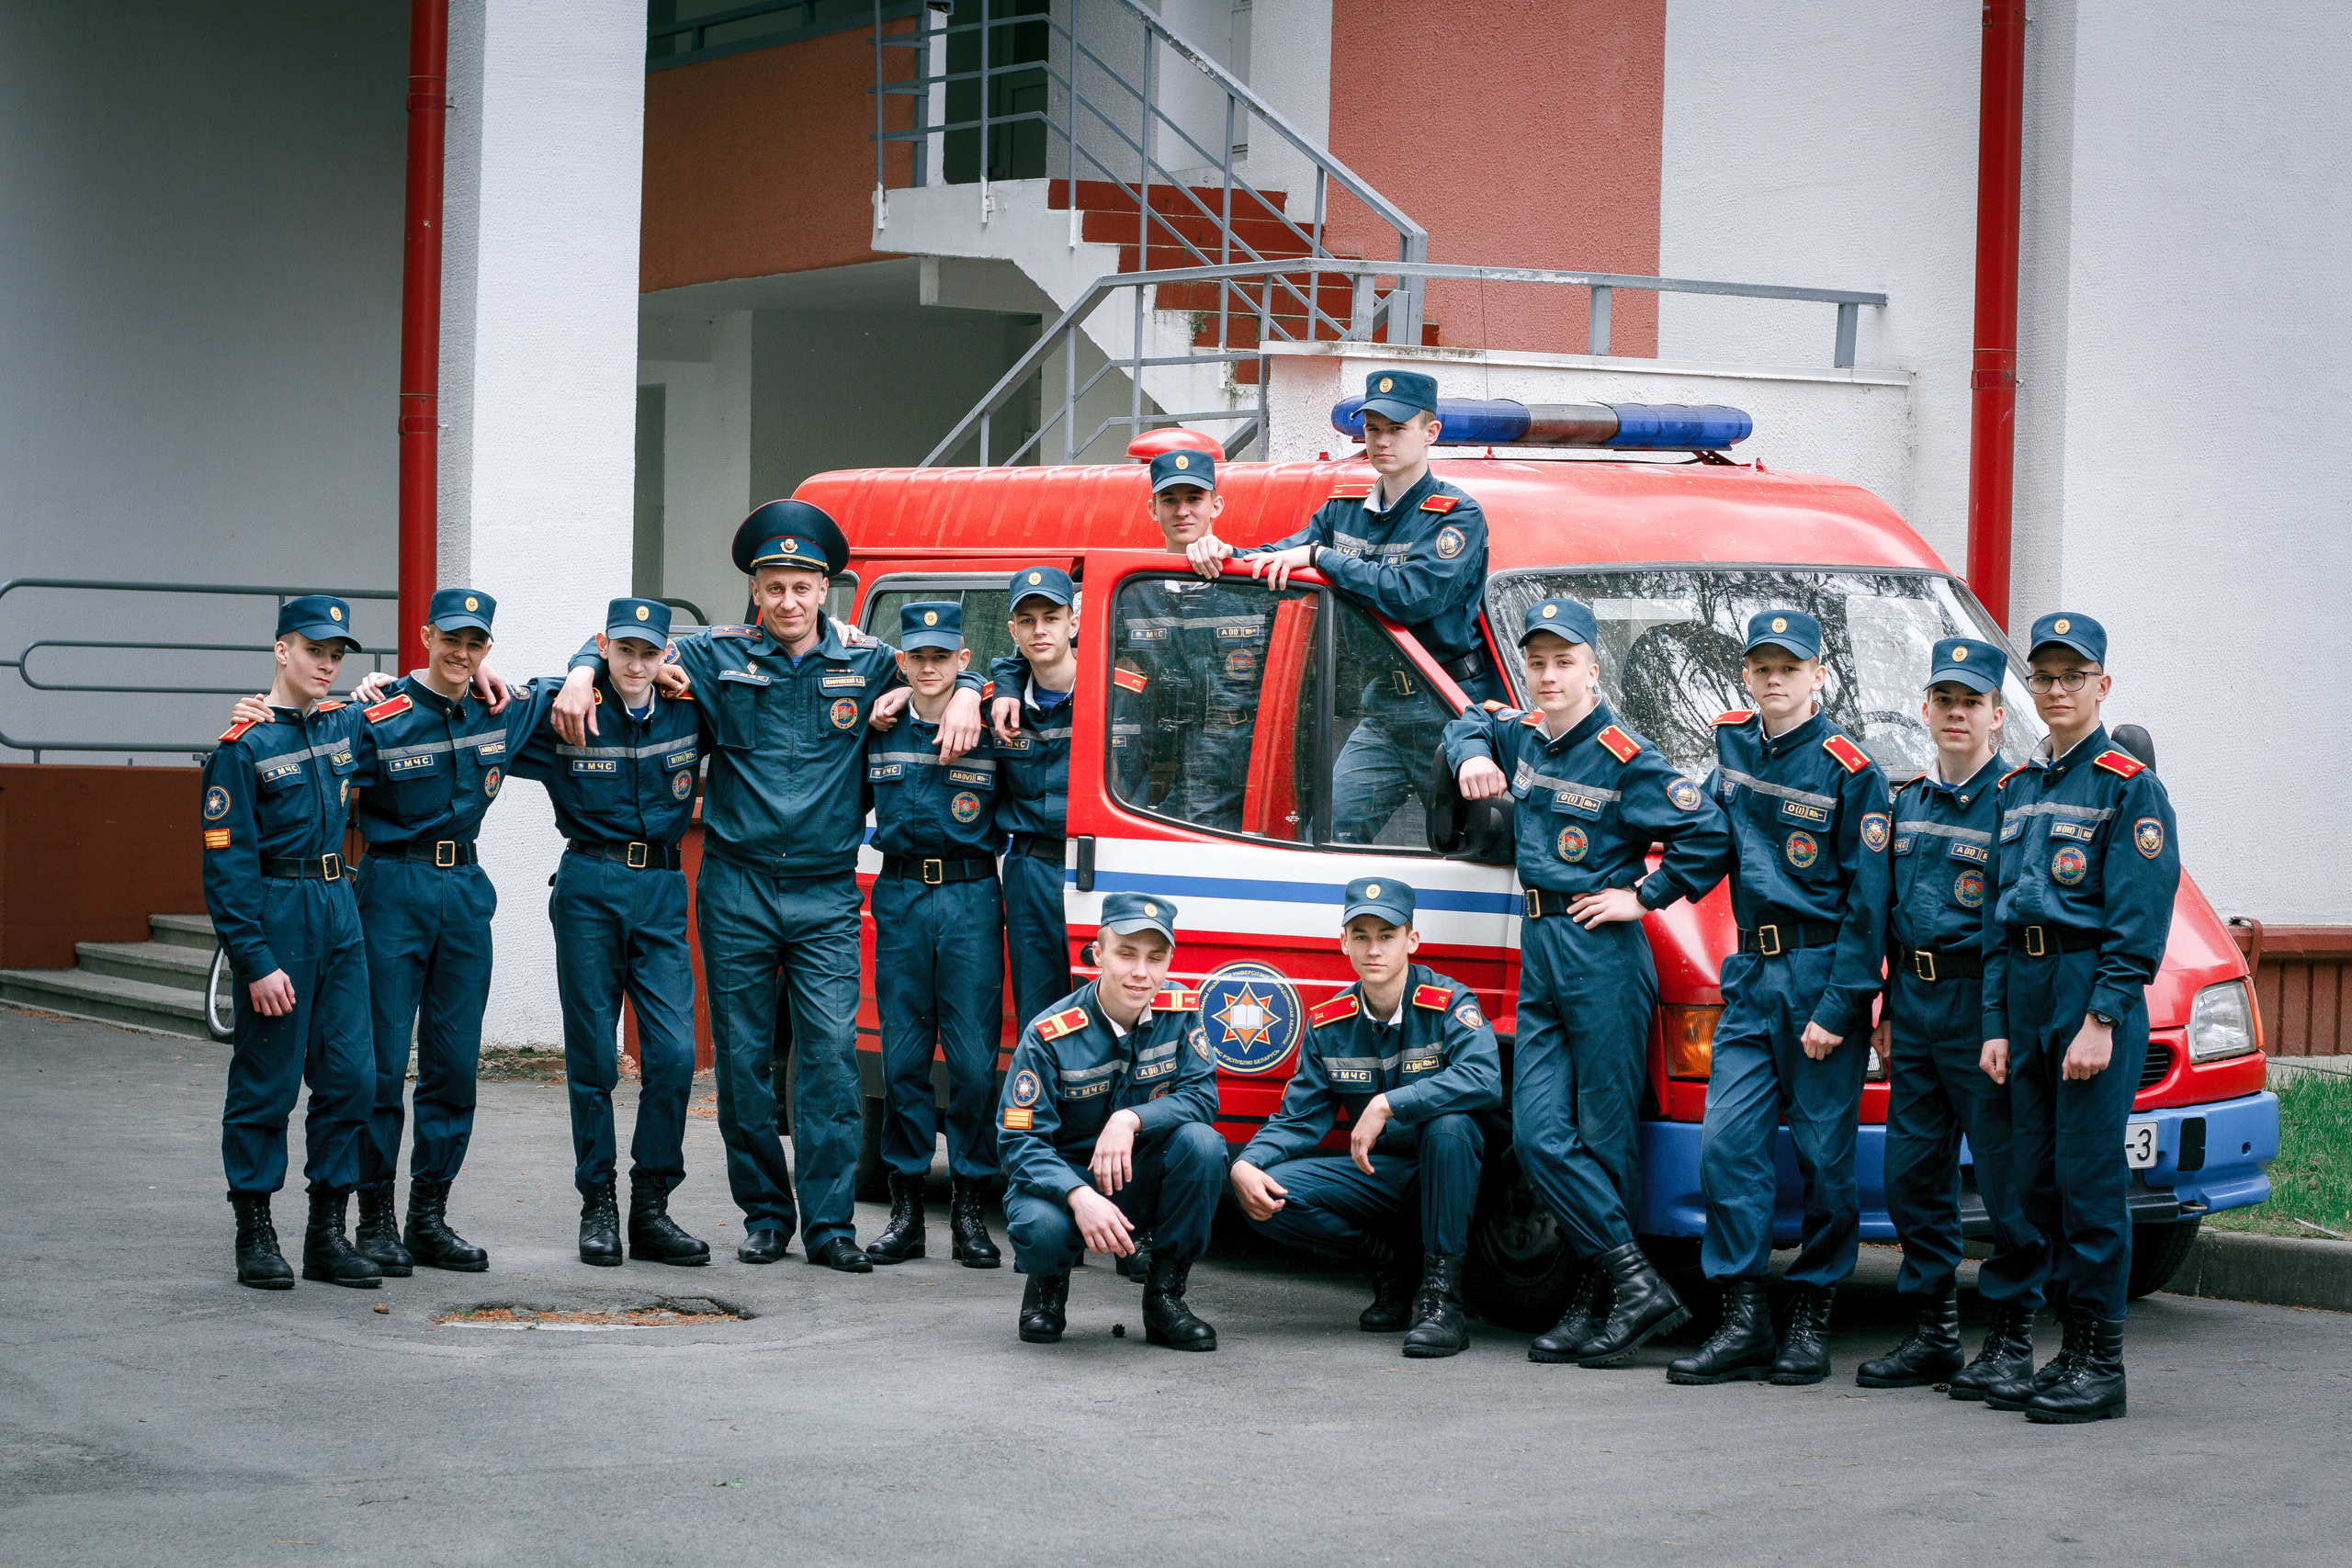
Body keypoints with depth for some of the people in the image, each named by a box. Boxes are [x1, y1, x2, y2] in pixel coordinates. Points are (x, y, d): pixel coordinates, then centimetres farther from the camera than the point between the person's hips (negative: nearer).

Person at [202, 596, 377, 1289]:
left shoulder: (345, 724, 10)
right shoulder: (245, 744, -8)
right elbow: (226, 862, -11)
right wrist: (255, 960, -17)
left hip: (339, 912, 6)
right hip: (276, 914, -6)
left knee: (349, 1076, 3)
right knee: (265, 1083, -1)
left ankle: (327, 1232, 11)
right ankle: (255, 1236, 8)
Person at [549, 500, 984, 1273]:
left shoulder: (864, 661, 5)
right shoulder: (718, 656, 4)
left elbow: (944, 666, 18)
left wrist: (966, 696, -4)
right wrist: (582, 674, -6)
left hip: (827, 892, 0)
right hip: (736, 887, 1)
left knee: (831, 1050, -8)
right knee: (743, 1055, 4)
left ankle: (829, 1223, -5)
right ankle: (763, 1213, 14)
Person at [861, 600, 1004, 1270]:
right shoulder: (878, 730, 8)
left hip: (971, 896, -2)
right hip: (900, 895, 2)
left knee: (974, 1056, -3)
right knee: (903, 1055, 3)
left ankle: (969, 1211, 4)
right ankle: (906, 1208, 9)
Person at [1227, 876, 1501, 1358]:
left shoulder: (1450, 1004, -11)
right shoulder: (1329, 1024, 3)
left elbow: (1485, 1079, -31)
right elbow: (1297, 1120, 3)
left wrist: (1387, 1105, -36)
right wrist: (1245, 1165, -18)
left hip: (1445, 1177, -4)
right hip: (1375, 1176, 4)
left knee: (1448, 1121, -38)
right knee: (1266, 1195, -20)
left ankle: (1442, 1299, -29)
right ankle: (1387, 1260, 1)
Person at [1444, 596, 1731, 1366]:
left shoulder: (1622, 756, -10)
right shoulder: (1522, 737, 12)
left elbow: (1709, 834, -13)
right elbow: (1468, 724, 35)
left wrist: (1643, 896, -11)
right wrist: (1472, 756, 13)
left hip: (1602, 955, -7)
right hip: (1539, 953, 8)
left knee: (1605, 1136, -4)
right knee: (1538, 1137, -1)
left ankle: (1599, 1300, -1)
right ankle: (1635, 1286, 0)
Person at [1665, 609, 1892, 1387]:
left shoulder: (1849, 770, -7)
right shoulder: (1732, 742, 11)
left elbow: (1868, 900, -9)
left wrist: (1838, 1007, -14)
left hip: (1821, 972, -5)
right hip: (1751, 973, 5)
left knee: (1823, 1150, 0)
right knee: (1727, 1141, -3)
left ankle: (1811, 1321, 9)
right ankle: (1743, 1324, -1)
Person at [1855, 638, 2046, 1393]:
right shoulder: (1906, 800, 14)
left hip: (1984, 1001, -7)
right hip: (1914, 999, 7)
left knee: (2006, 1174, -3)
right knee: (1912, 1173, 8)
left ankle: (2011, 1338, 5)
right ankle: (1932, 1334, 17)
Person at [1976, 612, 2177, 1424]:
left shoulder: (2130, 786, -4)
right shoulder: (2017, 788, 17)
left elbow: (2138, 921, -10)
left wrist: (2102, 1020, -17)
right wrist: (1996, 1023, 10)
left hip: (2094, 993, -7)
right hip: (2025, 994, 7)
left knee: (2089, 1176, -8)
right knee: (2037, 1177, 7)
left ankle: (2101, 1366, -4)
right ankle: (2070, 1349, 15)